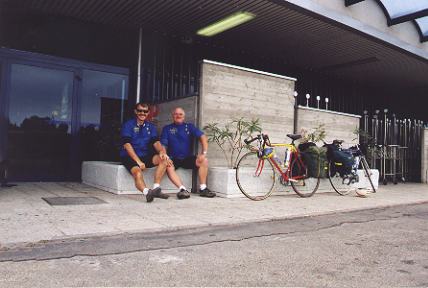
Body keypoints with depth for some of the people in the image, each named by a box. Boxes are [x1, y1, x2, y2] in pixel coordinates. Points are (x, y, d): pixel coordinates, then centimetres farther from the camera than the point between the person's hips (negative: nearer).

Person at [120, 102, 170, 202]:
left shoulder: (150, 127, 15)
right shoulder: (128, 125, 0)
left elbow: (156, 142, 1)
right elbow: (127, 145, -11)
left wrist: (161, 151, -24)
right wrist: (138, 161, -22)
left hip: (146, 156, 4)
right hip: (129, 157, -4)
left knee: (163, 159, -22)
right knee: (138, 173, -34)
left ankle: (156, 188, -27)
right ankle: (147, 192, -58)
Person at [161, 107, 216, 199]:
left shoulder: (189, 126, 11)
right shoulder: (167, 128, 10)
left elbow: (203, 137, -2)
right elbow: (163, 145, 0)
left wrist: (204, 153, -18)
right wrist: (165, 156, -21)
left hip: (188, 158, 2)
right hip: (173, 159, -1)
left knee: (204, 161, -24)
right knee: (168, 166, -34)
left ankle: (203, 189, -18)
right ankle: (182, 189, -38)